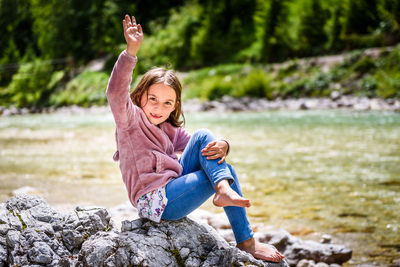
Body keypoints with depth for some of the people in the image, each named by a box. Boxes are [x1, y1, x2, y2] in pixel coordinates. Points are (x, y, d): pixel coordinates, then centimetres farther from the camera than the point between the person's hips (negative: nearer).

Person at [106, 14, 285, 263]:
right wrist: (131, 51, -38)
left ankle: (223, 189, -22)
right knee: (223, 174, -9)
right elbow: (116, 92, -25)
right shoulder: (131, 118, -4)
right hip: (155, 201, -8)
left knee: (210, 147, -2)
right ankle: (246, 242, -11)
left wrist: (222, 146, -15)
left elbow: (202, 144, 12)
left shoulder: (169, 129, 20)